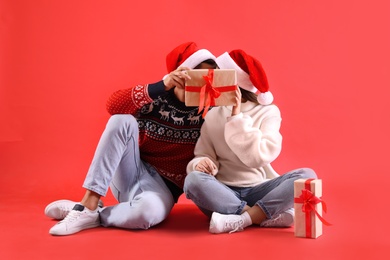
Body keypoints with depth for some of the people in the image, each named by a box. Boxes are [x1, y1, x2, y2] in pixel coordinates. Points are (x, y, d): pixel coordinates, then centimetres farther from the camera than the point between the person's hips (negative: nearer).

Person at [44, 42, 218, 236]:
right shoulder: (155, 98, -6)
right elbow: (114, 105, -23)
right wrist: (163, 85, -33)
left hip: (162, 187, -1)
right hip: (129, 176, 2)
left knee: (148, 211, -39)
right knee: (122, 120, -25)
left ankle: (95, 216, -10)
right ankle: (88, 206, -25)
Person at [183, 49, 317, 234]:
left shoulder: (268, 112, -2)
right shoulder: (213, 115, 3)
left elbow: (258, 157, -16)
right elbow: (203, 155, -1)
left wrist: (237, 116, -19)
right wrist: (201, 163, -25)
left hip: (258, 190, 0)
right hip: (224, 192, 1)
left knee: (307, 176, -24)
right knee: (194, 179, -31)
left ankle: (241, 219, -28)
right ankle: (268, 216, -27)